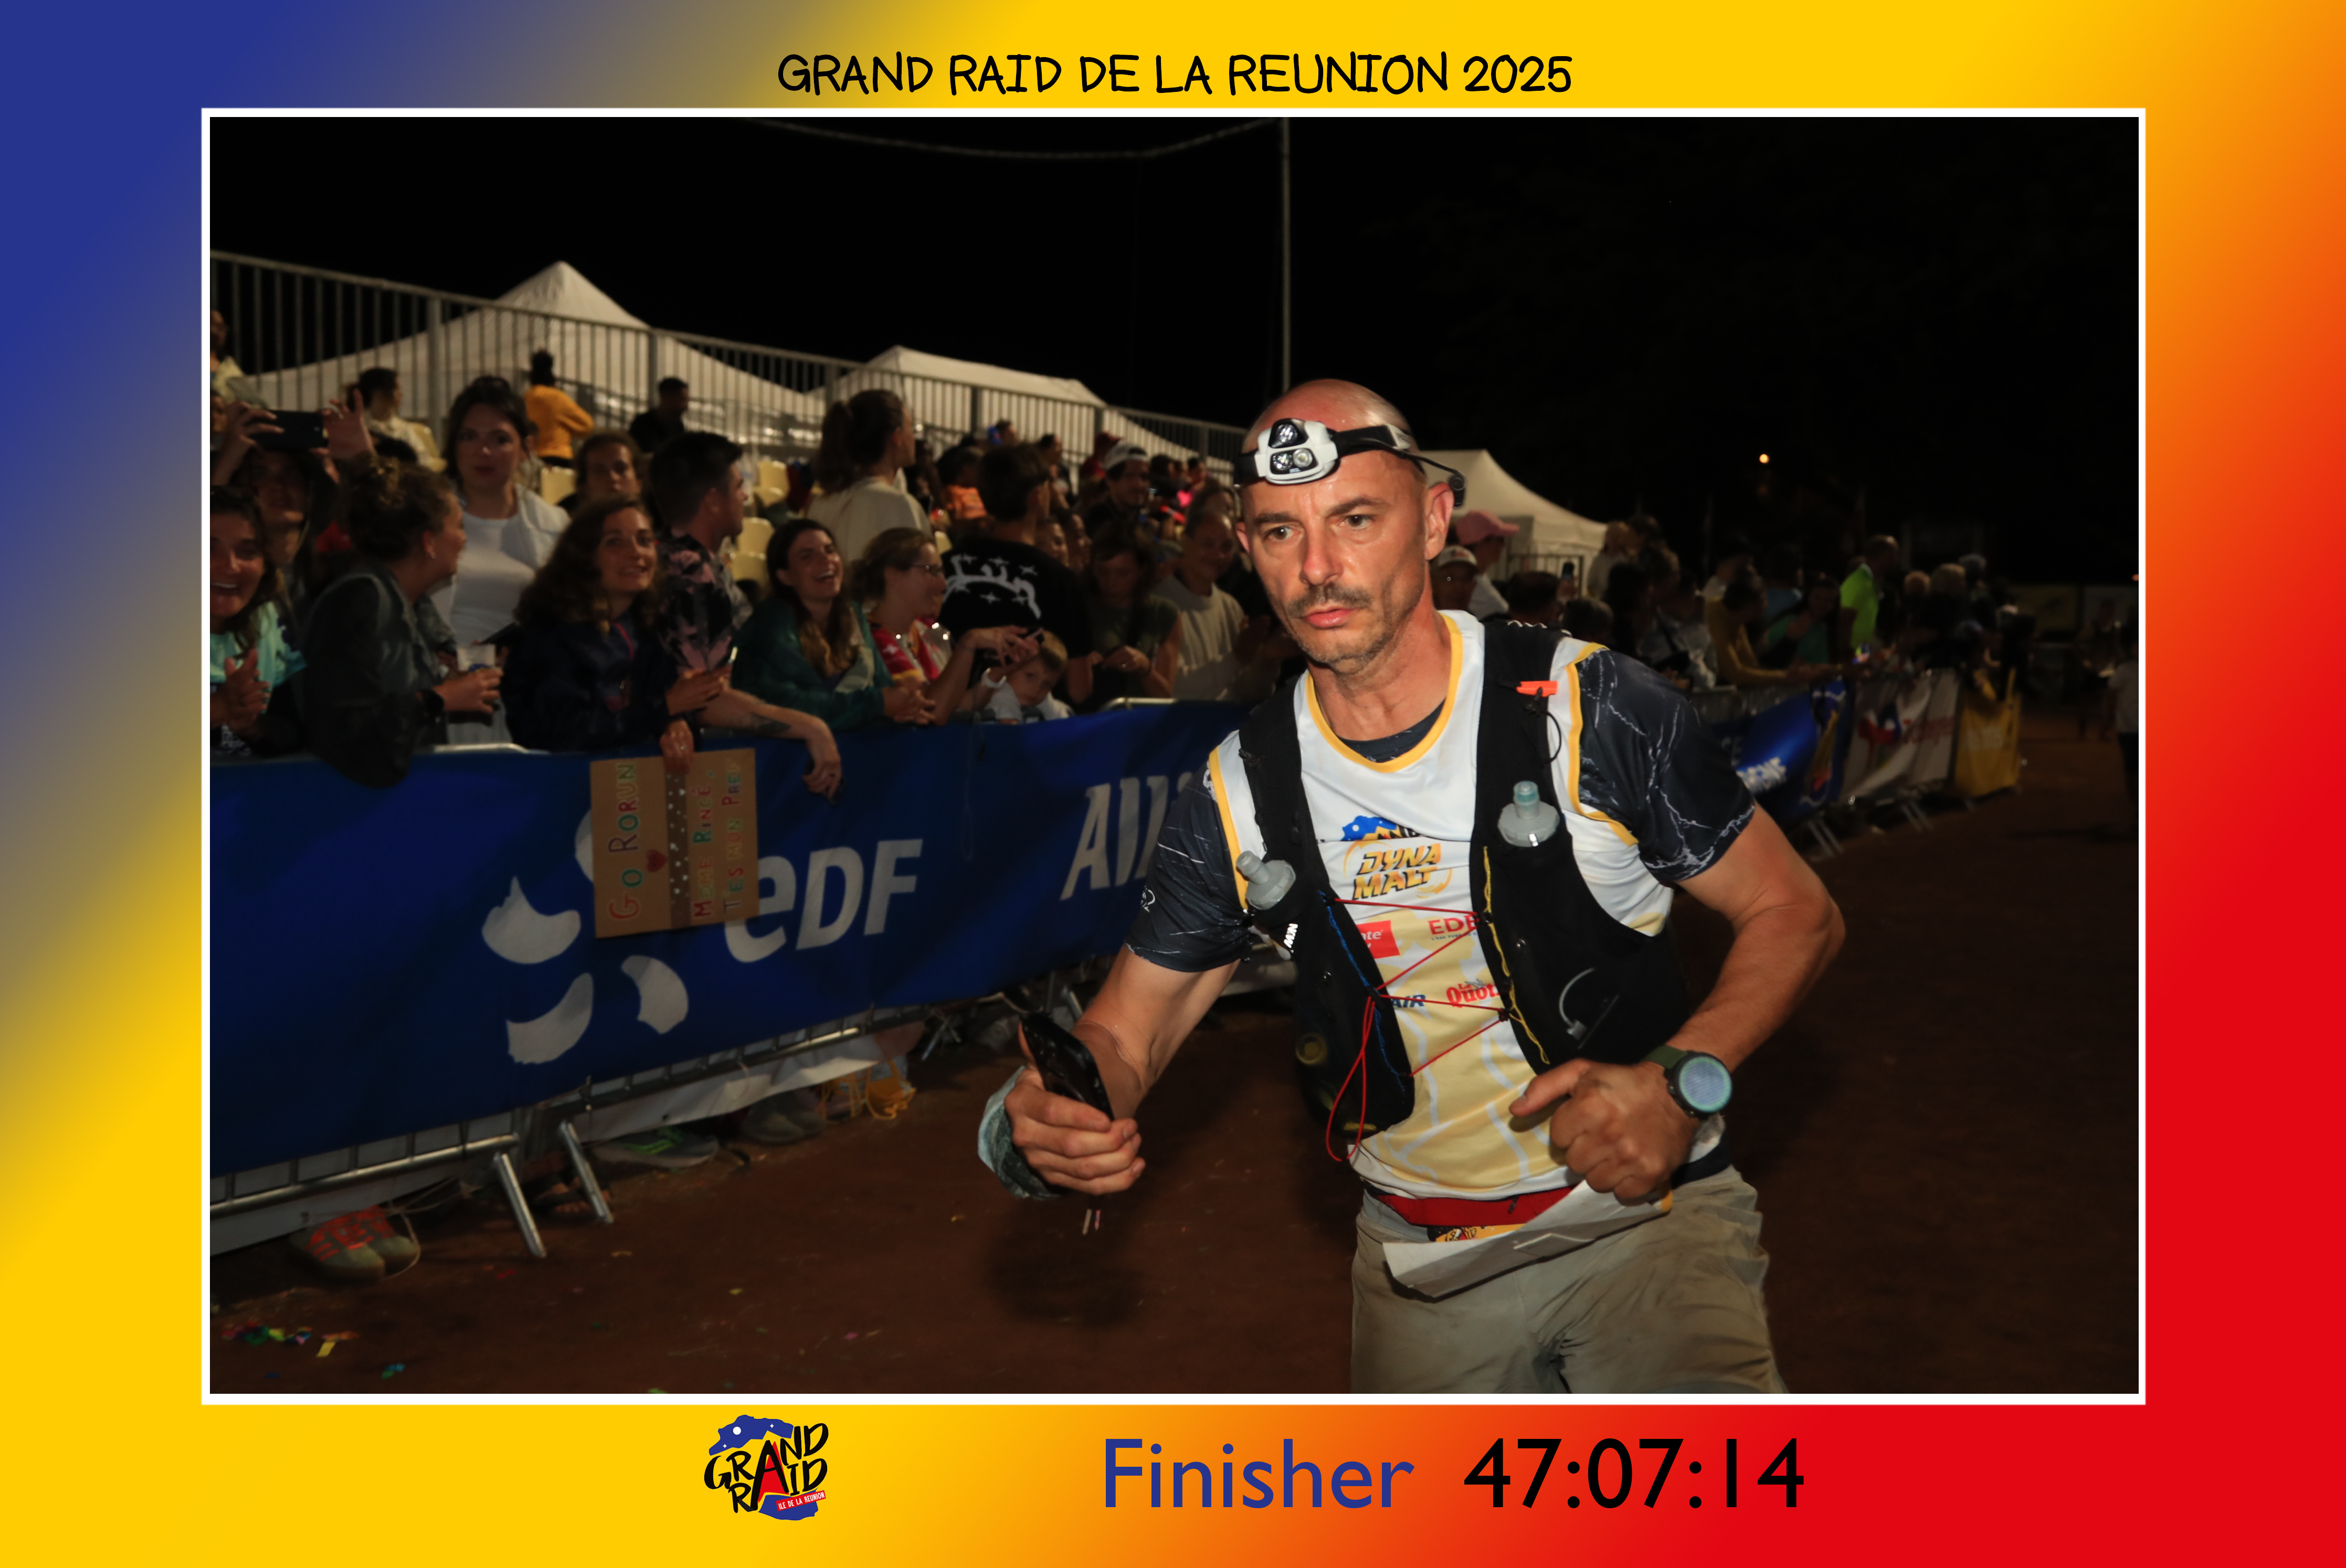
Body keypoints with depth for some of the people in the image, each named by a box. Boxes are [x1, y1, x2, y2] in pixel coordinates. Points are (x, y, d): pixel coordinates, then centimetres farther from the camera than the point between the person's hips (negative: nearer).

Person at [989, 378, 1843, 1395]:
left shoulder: (1590, 710, -12)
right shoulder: (1238, 794, -4)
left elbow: (1795, 914, -4)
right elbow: (1126, 1030, 3)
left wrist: (1679, 1082, -22)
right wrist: (1042, 1125, -21)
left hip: (1644, 1210, -3)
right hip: (1419, 1261, 4)